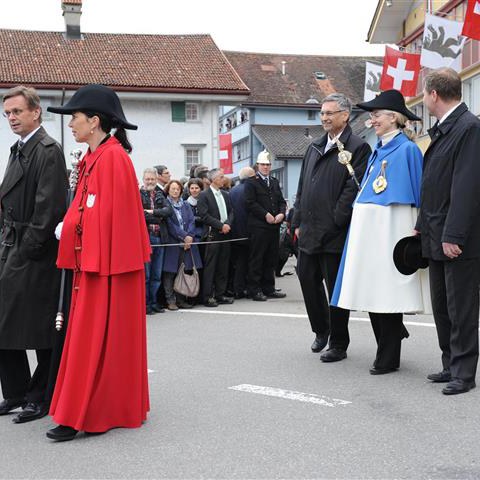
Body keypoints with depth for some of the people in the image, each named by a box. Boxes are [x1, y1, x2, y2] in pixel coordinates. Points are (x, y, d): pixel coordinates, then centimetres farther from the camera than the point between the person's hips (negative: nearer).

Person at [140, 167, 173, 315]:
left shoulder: (160, 195, 15)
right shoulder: (138, 195, -1)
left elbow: (169, 210, -1)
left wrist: (152, 212, -12)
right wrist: (158, 218, -7)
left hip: (159, 237, 5)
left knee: (157, 275, 10)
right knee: (145, 274, -1)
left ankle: (154, 302, 18)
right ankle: (145, 303, 7)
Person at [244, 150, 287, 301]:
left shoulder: (274, 182, 19)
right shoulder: (251, 182, -2)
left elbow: (281, 201, 17)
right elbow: (250, 203, -11)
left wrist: (281, 213, -3)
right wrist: (266, 215, -15)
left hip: (274, 226, 7)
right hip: (258, 226, -7)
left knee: (271, 259, 10)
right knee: (256, 259, -3)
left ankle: (269, 288, 18)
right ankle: (255, 290, 1)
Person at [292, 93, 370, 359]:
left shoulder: (357, 148, -6)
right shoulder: (314, 147, 16)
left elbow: (353, 189, -14)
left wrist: (335, 221, -17)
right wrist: (298, 222, 12)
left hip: (335, 233, -7)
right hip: (309, 231, 7)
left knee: (336, 287, 1)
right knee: (307, 279, 12)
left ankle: (338, 344, 13)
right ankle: (321, 329, 33)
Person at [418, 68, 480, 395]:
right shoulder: (441, 129, 15)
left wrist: (453, 236, -23)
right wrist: (423, 226, 16)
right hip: (437, 238, 9)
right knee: (442, 308, 15)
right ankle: (452, 365, 26)